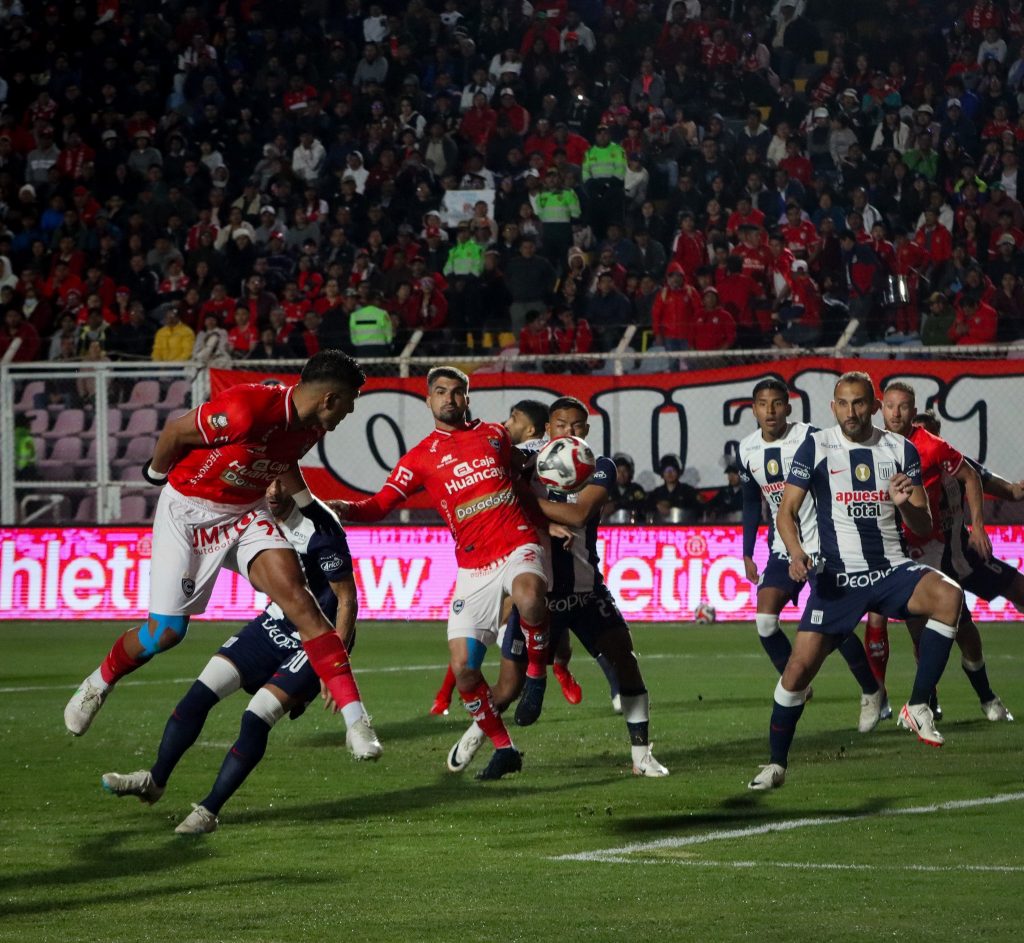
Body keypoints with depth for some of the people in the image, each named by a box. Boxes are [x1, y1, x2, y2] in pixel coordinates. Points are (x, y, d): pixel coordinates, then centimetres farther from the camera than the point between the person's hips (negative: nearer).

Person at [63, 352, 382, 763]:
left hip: (247, 513, 5)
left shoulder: (312, 428, -7)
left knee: (298, 599, -16)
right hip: (189, 510, -5)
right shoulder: (246, 409, -32)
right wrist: (157, 472, 2)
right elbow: (176, 431, -16)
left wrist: (309, 507, 25)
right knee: (166, 631, -1)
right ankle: (99, 683, 31)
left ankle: (355, 720, -20)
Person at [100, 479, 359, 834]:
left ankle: (208, 811, -6)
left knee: (256, 718, -17)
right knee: (201, 692, -1)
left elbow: (347, 600, -20)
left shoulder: (320, 531, -27)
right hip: (276, 621, 7)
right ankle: (154, 780, 12)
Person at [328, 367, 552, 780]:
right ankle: (503, 749, 11)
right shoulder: (419, 459, 7)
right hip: (473, 567, 2)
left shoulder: (495, 434, 12)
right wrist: (343, 508, -22)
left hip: (519, 547, -2)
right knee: (463, 667, -8)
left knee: (529, 600, -38)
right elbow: (379, 505, -3)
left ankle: (537, 670, -8)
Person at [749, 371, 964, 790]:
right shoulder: (816, 447, 0)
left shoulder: (901, 450, 5)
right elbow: (786, 511, 2)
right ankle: (776, 763, 12)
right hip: (837, 577, -1)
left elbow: (923, 527, 6)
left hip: (891, 569, 1)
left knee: (949, 596, -29)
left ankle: (918, 707, -17)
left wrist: (906, 503, -16)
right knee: (800, 666, -9)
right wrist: (796, 551, -17)